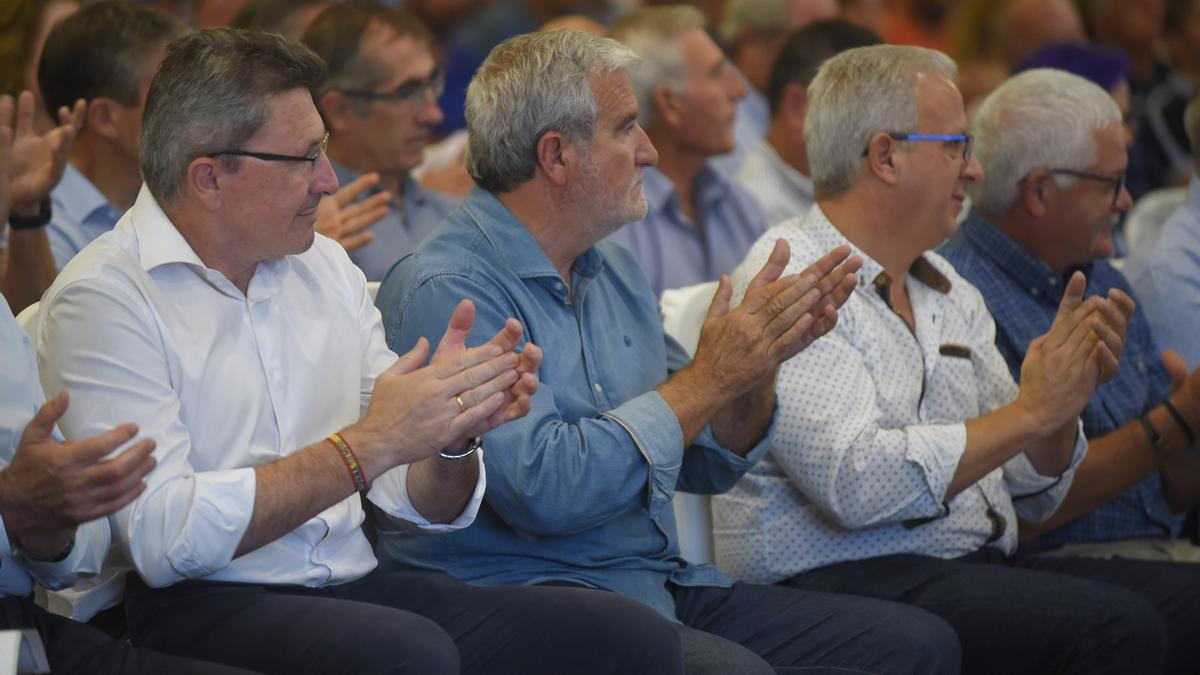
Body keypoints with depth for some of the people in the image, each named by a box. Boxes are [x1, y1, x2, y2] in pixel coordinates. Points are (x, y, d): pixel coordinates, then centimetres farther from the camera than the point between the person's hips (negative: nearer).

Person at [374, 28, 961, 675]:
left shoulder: (615, 272, 16)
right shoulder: (444, 289, -12)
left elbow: (705, 467, 19)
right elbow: (542, 488, -23)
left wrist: (756, 362, 0)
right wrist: (706, 379, -15)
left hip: (662, 586, 8)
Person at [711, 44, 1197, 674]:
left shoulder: (948, 289, 17)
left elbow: (1031, 493, 18)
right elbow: (857, 485, -22)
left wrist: (1065, 389, -2)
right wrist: (1029, 411, -15)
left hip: (981, 567, 8)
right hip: (845, 578, -8)